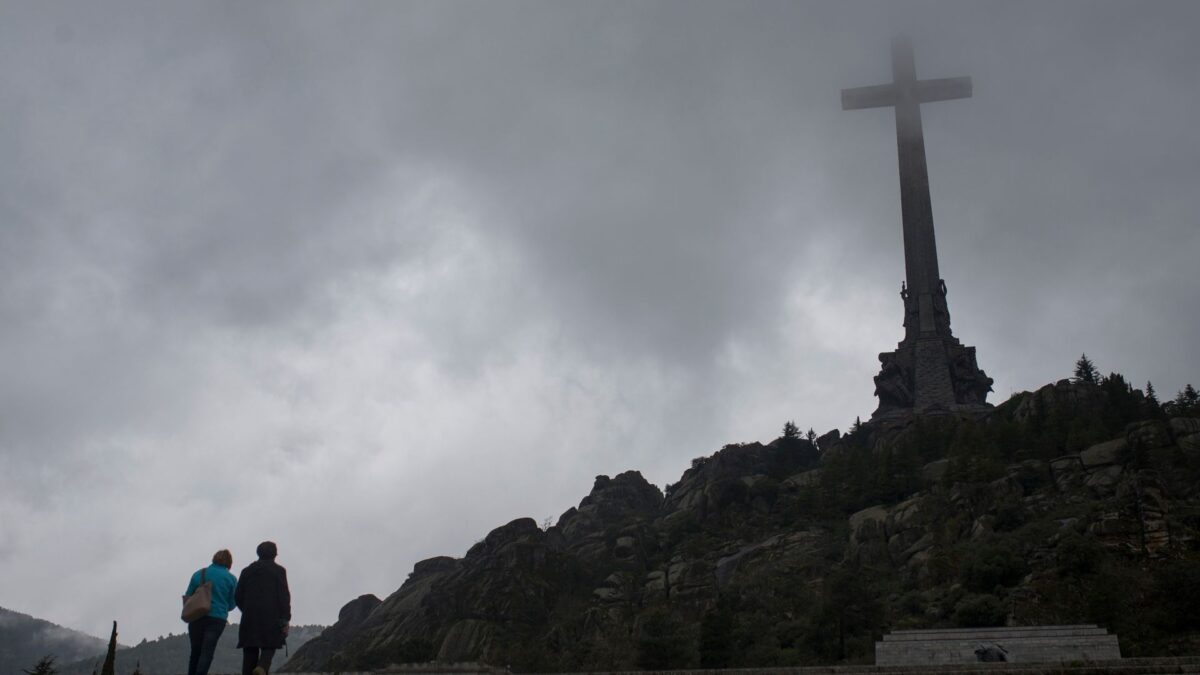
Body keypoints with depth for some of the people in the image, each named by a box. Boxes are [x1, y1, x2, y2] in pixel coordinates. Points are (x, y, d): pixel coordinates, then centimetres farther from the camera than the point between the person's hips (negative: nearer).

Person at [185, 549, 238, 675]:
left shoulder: (199, 574, 4)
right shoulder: (231, 579, 1)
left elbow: (188, 596, 5)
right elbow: (231, 604, 4)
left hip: (197, 617, 2)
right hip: (218, 619, -2)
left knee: (196, 650, 14)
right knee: (207, 652, 0)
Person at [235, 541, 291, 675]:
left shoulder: (247, 570, 12)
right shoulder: (279, 571, 2)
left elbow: (237, 596, 10)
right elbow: (284, 596, -6)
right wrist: (285, 620, -5)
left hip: (250, 618, 3)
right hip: (271, 617, -3)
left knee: (250, 651, 5)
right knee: (269, 647, 4)